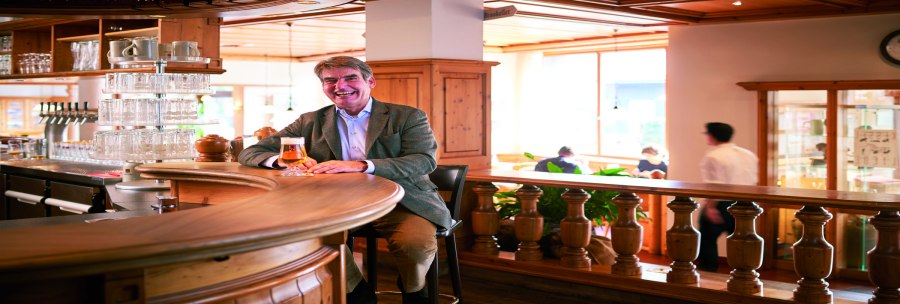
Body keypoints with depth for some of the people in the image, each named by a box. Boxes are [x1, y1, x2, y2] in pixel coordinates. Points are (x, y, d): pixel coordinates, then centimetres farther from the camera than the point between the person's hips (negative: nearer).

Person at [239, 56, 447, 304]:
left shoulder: (407, 117, 5)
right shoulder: (311, 121, 12)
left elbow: (425, 161, -11)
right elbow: (251, 153, 12)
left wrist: (360, 166, -25)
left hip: (399, 203, -2)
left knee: (416, 244, -32)